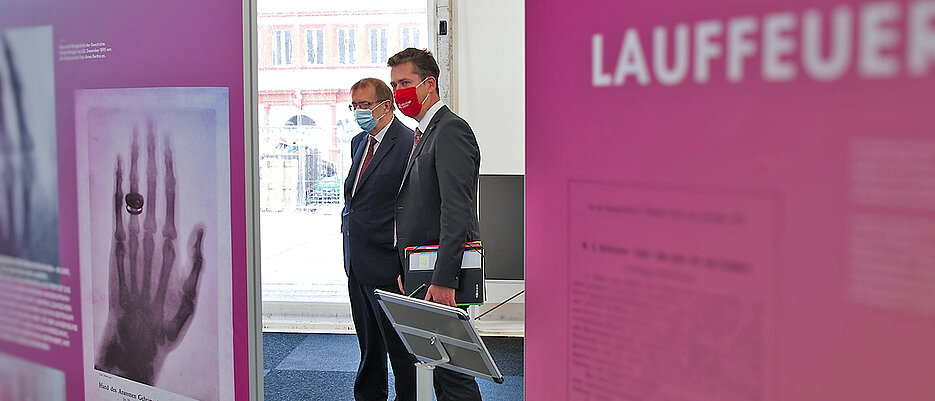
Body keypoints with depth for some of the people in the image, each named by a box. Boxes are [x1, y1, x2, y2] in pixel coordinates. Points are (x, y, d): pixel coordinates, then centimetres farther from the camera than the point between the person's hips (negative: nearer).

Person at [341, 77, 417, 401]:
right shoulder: (359, 142, 13)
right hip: (356, 263, 8)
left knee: (399, 345, 3)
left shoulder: (409, 143, -14)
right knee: (368, 342, 20)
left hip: (386, 264, -8)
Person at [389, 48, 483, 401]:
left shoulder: (450, 130, -13)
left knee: (451, 370, -4)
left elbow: (456, 212, -22)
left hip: (439, 277, -10)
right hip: (421, 270, 10)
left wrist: (443, 280, -25)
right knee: (439, 364, 16)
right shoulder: (424, 133, 18)